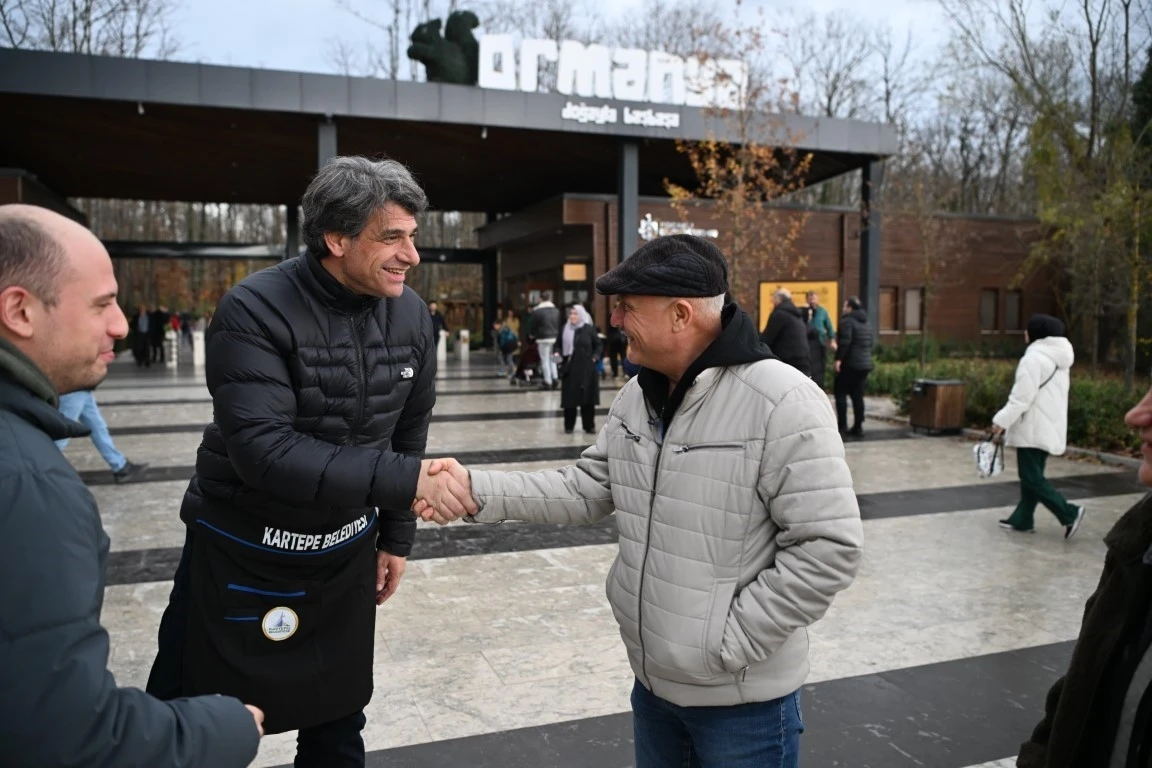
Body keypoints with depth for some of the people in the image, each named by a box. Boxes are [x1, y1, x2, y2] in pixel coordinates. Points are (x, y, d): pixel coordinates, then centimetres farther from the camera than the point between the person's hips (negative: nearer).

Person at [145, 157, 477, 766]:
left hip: (347, 553, 4)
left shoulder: (411, 315, -6)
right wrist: (404, 480, -34)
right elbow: (263, 450, -30)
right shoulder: (254, 311, -21)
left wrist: (396, 535, 10)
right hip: (240, 551, -3)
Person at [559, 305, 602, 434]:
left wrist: (595, 357, -6)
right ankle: (569, 426, 12)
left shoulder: (589, 329, -2)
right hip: (570, 368, 2)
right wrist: (558, 354, -5)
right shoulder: (565, 330, 4)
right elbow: (559, 345, 14)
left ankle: (589, 426, 9)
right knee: (570, 397, 2)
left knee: (587, 397, 1)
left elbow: (599, 345, 6)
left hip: (586, 368, -2)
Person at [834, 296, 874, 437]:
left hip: (850, 363, -8)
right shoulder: (867, 322, 16)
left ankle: (842, 425, -6)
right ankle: (858, 427, 9)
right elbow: (872, 341, 16)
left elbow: (845, 341, -20)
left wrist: (839, 358, -19)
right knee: (857, 395, 10)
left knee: (840, 392, 0)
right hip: (865, 363, 8)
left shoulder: (847, 320, -10)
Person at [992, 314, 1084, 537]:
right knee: (1033, 475, 14)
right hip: (1049, 426, 10)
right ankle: (1023, 519, 19)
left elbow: (1022, 397, -21)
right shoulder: (1058, 357, 13)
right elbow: (1046, 393, 16)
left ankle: (1069, 513, -6)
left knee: (1031, 477, -4)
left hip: (1034, 428, -10)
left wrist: (1002, 420, -17)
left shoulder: (1034, 358, -17)